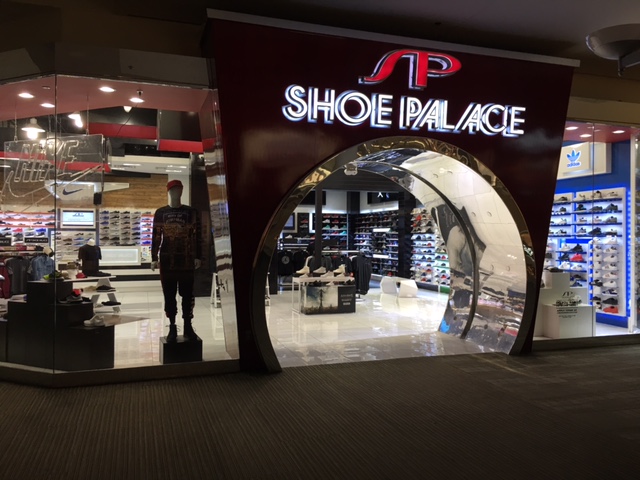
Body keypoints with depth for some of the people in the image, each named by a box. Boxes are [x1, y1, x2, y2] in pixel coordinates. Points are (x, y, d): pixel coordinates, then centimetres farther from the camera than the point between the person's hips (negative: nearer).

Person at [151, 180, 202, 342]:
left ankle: (188, 327, 13)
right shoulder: (160, 212, 5)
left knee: (187, 294, 4)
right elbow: (156, 236, 5)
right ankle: (172, 328, 13)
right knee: (169, 294, 4)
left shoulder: (191, 212, 3)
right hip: (167, 259, 0)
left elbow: (197, 235, 3)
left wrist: (197, 257, -2)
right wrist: (154, 258, 0)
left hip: (187, 259, 0)